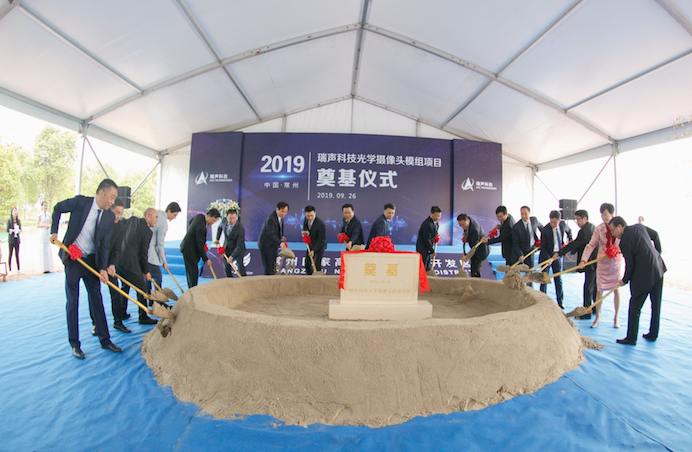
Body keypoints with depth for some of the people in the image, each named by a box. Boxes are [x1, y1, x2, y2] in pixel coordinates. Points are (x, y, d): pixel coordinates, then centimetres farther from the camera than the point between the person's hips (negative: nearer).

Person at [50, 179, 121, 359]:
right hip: (72, 258, -2)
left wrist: (103, 268, -11)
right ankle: (75, 344, 19)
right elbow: (58, 208, 8)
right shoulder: (80, 202, -12)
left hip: (92, 261, 3)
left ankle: (104, 340, 18)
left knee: (97, 300, 8)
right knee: (72, 301, 5)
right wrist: (54, 231, -1)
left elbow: (105, 244, -4)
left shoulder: (110, 216, -4)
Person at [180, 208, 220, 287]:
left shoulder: (200, 216, -3)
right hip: (189, 250, -10)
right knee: (193, 270, -6)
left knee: (190, 270, 15)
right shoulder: (201, 227, -30)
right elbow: (200, 245, -25)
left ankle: (191, 289, 24)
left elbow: (190, 222, 21)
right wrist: (206, 259, -17)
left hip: (187, 247, 10)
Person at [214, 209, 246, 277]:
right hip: (226, 247, 5)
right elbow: (220, 227, 12)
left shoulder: (240, 228, -31)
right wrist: (217, 239, 5)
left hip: (238, 248, -5)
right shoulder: (224, 221, -15)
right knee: (226, 266, 10)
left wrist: (232, 256, -33)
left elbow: (239, 245, -28)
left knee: (240, 264, -18)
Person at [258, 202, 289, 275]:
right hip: (266, 244, -9)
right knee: (269, 268, -8)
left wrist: (281, 236, 1)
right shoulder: (271, 218, -26)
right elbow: (270, 233, -37)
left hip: (272, 244, 9)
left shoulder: (280, 216, 2)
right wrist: (280, 243, -50)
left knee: (273, 267, 14)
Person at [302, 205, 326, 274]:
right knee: (307, 264, 8)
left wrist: (313, 250, -28)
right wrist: (306, 231, -12)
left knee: (317, 266, -11)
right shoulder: (306, 219, -10)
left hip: (319, 245, -6)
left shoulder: (320, 224, -30)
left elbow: (321, 240, -25)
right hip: (311, 244, 6)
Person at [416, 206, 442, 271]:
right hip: (422, 248, -9)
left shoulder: (436, 223, 5)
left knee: (428, 268, 12)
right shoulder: (427, 224, -24)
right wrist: (432, 251, -14)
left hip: (429, 247, 9)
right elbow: (427, 239, -21)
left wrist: (437, 235, -1)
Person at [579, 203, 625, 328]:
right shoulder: (599, 228, -8)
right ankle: (598, 316, 15)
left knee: (616, 289, 9)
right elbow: (591, 245, -12)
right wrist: (583, 260, -22)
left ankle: (616, 318, 23)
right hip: (603, 261, 0)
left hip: (618, 260, 1)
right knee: (599, 289, 3)